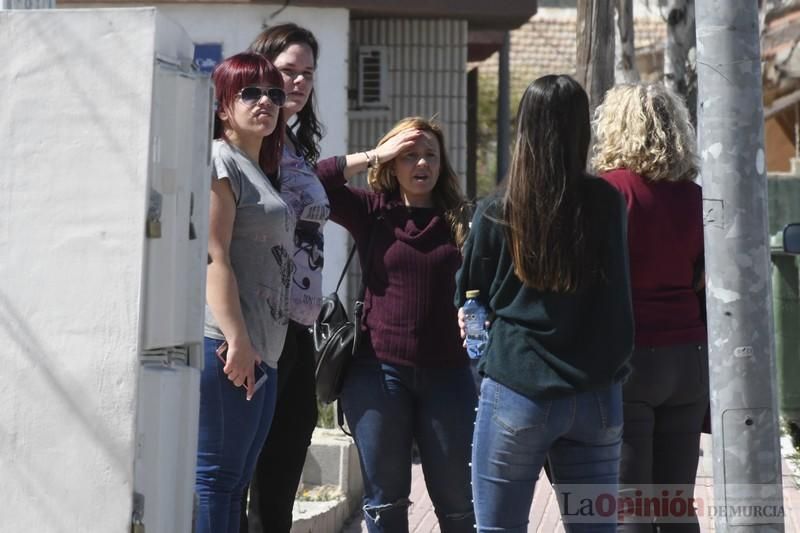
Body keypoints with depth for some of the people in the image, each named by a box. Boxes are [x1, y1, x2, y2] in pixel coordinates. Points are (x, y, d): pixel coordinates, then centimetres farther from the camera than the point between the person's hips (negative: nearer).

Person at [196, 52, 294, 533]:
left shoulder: (262, 170, 22)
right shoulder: (219, 160, -6)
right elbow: (213, 257, -16)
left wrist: (257, 346, 17)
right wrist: (236, 339, -21)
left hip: (262, 349, 9)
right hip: (228, 347, -9)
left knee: (235, 482, 12)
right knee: (215, 477, -4)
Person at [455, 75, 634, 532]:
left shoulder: (496, 214, -7)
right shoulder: (607, 203, -2)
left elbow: (468, 301, 8)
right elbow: (618, 297, 10)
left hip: (517, 393, -2)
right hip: (597, 395, 3)